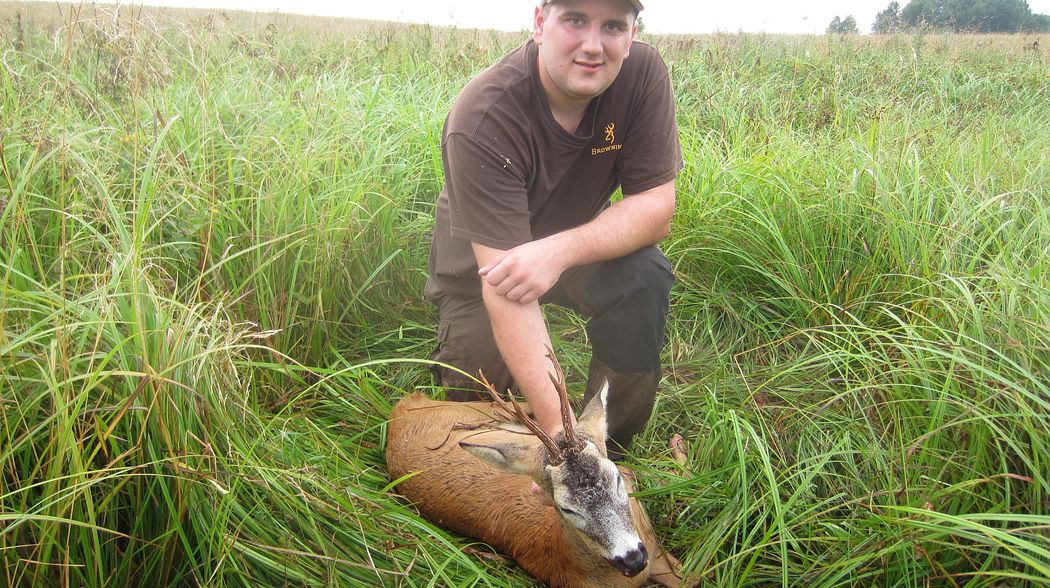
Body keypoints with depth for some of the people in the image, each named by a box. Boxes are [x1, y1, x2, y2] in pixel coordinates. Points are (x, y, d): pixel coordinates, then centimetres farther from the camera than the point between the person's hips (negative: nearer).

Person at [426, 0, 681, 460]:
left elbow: (657, 206, -21)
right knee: (476, 391, -17)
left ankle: (606, 459, -8)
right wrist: (558, 425, -45)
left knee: (644, 278, -27)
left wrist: (561, 250, -41)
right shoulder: (483, 120, -34)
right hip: (482, 264, -2)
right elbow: (502, 285, -39)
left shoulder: (642, 73, -22)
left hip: (581, 243, 2)